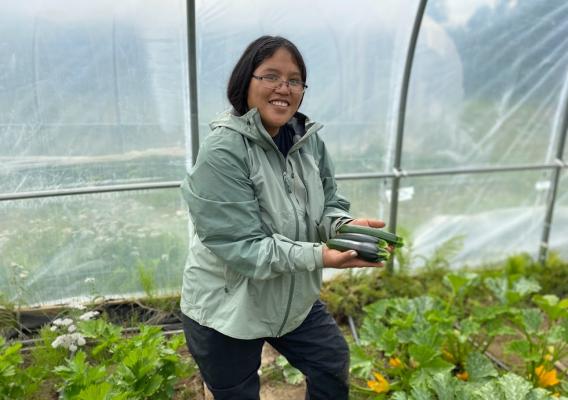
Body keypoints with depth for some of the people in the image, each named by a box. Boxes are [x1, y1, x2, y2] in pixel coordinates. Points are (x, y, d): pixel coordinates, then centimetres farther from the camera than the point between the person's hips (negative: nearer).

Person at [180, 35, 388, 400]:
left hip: (294, 298, 6)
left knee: (333, 366, 21)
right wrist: (317, 257, -33)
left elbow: (328, 203, 2)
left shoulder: (309, 140, -5)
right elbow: (239, 247, -28)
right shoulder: (223, 151, -26)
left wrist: (345, 226, -21)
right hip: (227, 311, -5)